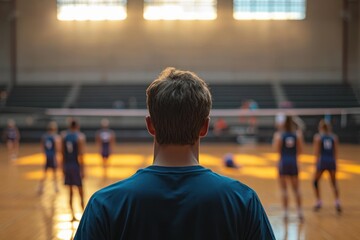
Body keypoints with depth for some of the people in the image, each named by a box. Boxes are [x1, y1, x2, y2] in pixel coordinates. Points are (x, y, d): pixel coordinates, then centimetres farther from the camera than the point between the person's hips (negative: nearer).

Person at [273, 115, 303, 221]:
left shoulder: (279, 135, -5)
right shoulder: (297, 135, 1)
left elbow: (277, 150, -8)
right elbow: (299, 150, -1)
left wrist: (276, 139, 5)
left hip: (283, 162, -2)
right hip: (293, 163, 2)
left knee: (284, 189, 3)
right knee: (296, 189, 11)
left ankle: (286, 212, 1)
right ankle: (300, 211, 10)